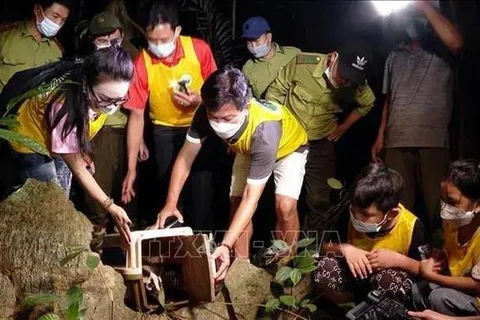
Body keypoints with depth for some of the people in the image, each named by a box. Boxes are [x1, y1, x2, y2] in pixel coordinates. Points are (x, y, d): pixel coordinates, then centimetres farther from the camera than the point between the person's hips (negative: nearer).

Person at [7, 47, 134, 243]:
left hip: (59, 139, 6)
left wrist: (81, 151, 6)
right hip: (32, 141, -6)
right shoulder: (66, 107, -44)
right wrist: (110, 207, -34)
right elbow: (77, 168, -32)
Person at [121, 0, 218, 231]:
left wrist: (200, 100, -27)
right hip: (165, 131, 0)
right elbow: (136, 115, -15)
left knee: (202, 188, -4)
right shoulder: (141, 64, -20)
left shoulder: (199, 49, -18)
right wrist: (132, 168, -16)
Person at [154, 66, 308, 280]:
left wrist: (226, 245, -50)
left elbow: (251, 198, -43)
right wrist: (171, 204, -33)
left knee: (285, 206, -20)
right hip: (248, 150, 5)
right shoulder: (208, 113, -34)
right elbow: (186, 156, -22)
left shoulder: (264, 131, -46)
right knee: (236, 204, -5)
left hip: (288, 146, -4)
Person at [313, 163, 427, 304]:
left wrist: (398, 260, -31)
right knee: (324, 269, -25)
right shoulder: (351, 217, -16)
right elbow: (324, 247, -6)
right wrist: (344, 248, -27)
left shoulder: (409, 226, -23)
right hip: (356, 276, 3)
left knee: (391, 280, -37)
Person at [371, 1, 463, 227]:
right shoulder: (394, 57, 21)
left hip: (433, 141, -4)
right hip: (397, 141, 4)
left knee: (437, 206, -3)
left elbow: (456, 42, -18)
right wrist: (380, 136, 13)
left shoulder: (440, 51, 6)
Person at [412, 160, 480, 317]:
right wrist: (437, 259, -6)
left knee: (439, 297, -25)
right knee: (418, 290, -5)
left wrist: (431, 275, -19)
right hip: (459, 289, 8)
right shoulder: (453, 223, -4)